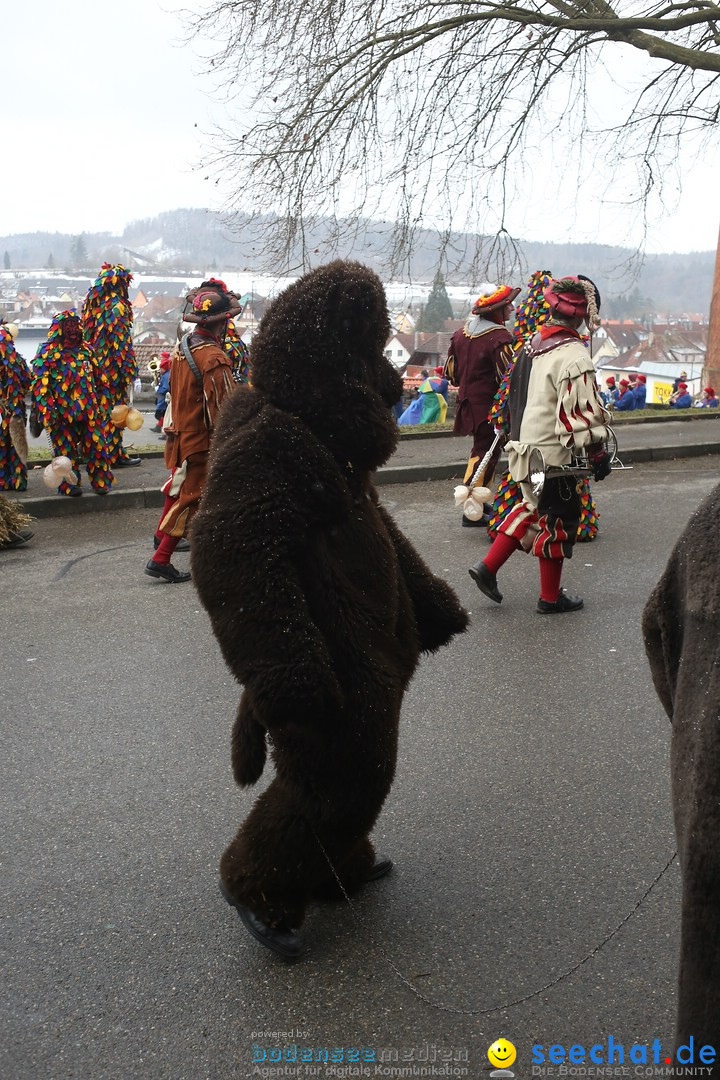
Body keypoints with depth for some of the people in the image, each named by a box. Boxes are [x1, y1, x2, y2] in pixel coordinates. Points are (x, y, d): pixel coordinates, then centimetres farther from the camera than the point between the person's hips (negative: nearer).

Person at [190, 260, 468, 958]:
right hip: (324, 648, -10)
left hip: (361, 632, 10)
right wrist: (285, 675, -32)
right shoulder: (264, 437, -25)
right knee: (334, 772, 2)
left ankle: (337, 863, 46)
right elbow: (228, 556, -31)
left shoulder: (325, 422, 8)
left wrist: (424, 604, 21)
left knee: (358, 762, 23)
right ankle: (257, 885, 25)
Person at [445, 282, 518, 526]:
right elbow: (507, 377, -20)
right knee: (487, 453, 0)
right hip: (490, 407, -8)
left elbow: (451, 371, 13)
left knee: (480, 449, 21)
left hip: (468, 403, 8)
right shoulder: (499, 338, -18)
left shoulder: (460, 333, 6)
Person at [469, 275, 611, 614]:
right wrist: (598, 453, -11)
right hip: (552, 453, -8)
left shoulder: (532, 345, 7)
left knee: (532, 509, 23)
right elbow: (583, 413, -21)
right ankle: (551, 597, 18)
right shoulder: (573, 357, -20)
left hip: (522, 446, 8)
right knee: (557, 519, 6)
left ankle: (488, 567, 19)